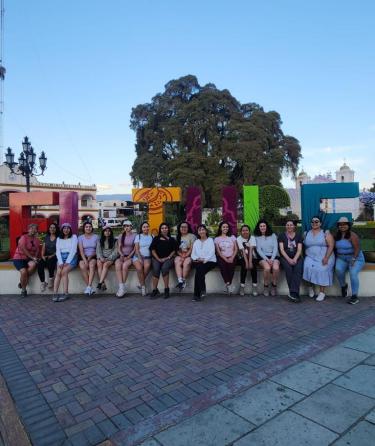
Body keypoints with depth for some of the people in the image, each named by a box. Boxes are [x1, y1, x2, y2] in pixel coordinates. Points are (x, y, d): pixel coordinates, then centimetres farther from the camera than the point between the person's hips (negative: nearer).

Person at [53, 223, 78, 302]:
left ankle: (66, 294, -24)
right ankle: (55, 294, -28)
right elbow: (57, 251, 7)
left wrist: (67, 262, -15)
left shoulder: (74, 237, 7)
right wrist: (60, 262, -11)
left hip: (71, 257, -3)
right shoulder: (59, 238, 18)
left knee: (64, 271, -27)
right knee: (58, 272, -24)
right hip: (61, 257, 3)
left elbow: (73, 250, -4)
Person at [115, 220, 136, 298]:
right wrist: (122, 255, -12)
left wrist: (128, 256, -12)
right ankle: (121, 287, -35)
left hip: (130, 256, -2)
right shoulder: (121, 236, 15)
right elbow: (119, 248, 7)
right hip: (121, 256, 2)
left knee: (125, 265, -34)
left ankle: (123, 286, -26)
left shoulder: (134, 236, 7)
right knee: (117, 265, -31)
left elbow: (135, 248, 1)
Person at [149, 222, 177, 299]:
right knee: (156, 269, -29)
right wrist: (158, 259, -4)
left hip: (168, 259, -1)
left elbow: (174, 250, 9)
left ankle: (166, 289, -23)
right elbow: (153, 250, 8)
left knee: (164, 268, -32)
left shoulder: (172, 239, 14)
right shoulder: (156, 239, 15)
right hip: (156, 258, 1)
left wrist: (168, 257, -5)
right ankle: (154, 290, -22)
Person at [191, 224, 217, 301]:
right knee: (199, 268, -32)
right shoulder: (196, 242, 21)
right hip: (199, 262, 3)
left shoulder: (210, 240, 9)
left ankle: (197, 294, -23)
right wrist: (197, 259, -9)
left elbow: (212, 252, -4)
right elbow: (193, 254, 12)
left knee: (199, 271, -30)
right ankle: (202, 290, -27)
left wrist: (205, 260, -17)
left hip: (210, 261, -3)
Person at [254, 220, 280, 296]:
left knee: (276, 268, -32)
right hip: (263, 257, -1)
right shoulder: (257, 237, 9)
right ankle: (266, 286, -10)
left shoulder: (273, 235, 11)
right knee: (267, 268, -33)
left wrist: (272, 259, -13)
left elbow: (275, 248, 2)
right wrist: (267, 259, -14)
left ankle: (274, 285, -7)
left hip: (274, 256, 1)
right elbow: (259, 250, 0)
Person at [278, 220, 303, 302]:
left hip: (296, 257, 1)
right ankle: (295, 293, -30)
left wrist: (294, 259, -16)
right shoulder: (282, 236, 9)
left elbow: (299, 250, 2)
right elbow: (281, 249, -1)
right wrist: (289, 259, -16)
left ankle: (292, 293, -38)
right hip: (285, 257, -1)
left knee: (298, 269, -31)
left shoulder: (298, 235, 12)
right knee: (288, 268, -32)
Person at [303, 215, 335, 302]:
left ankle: (322, 292, -16)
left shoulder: (326, 233, 4)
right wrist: (306, 256, -3)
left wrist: (326, 258, -17)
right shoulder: (306, 234, 14)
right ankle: (311, 286, -3)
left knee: (321, 269, -28)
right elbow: (304, 246, 13)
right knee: (308, 267, -27)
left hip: (325, 257, -2)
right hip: (310, 257, 2)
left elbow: (331, 245, -5)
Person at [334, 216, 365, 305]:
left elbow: (357, 248, -18)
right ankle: (343, 286, 1)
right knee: (338, 269, -27)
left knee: (353, 273, -28)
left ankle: (355, 296, -17)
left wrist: (353, 259, -26)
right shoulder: (337, 236, 6)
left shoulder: (352, 235, -12)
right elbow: (335, 247, 13)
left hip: (355, 258, -4)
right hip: (341, 258, 4)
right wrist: (336, 257, -1)